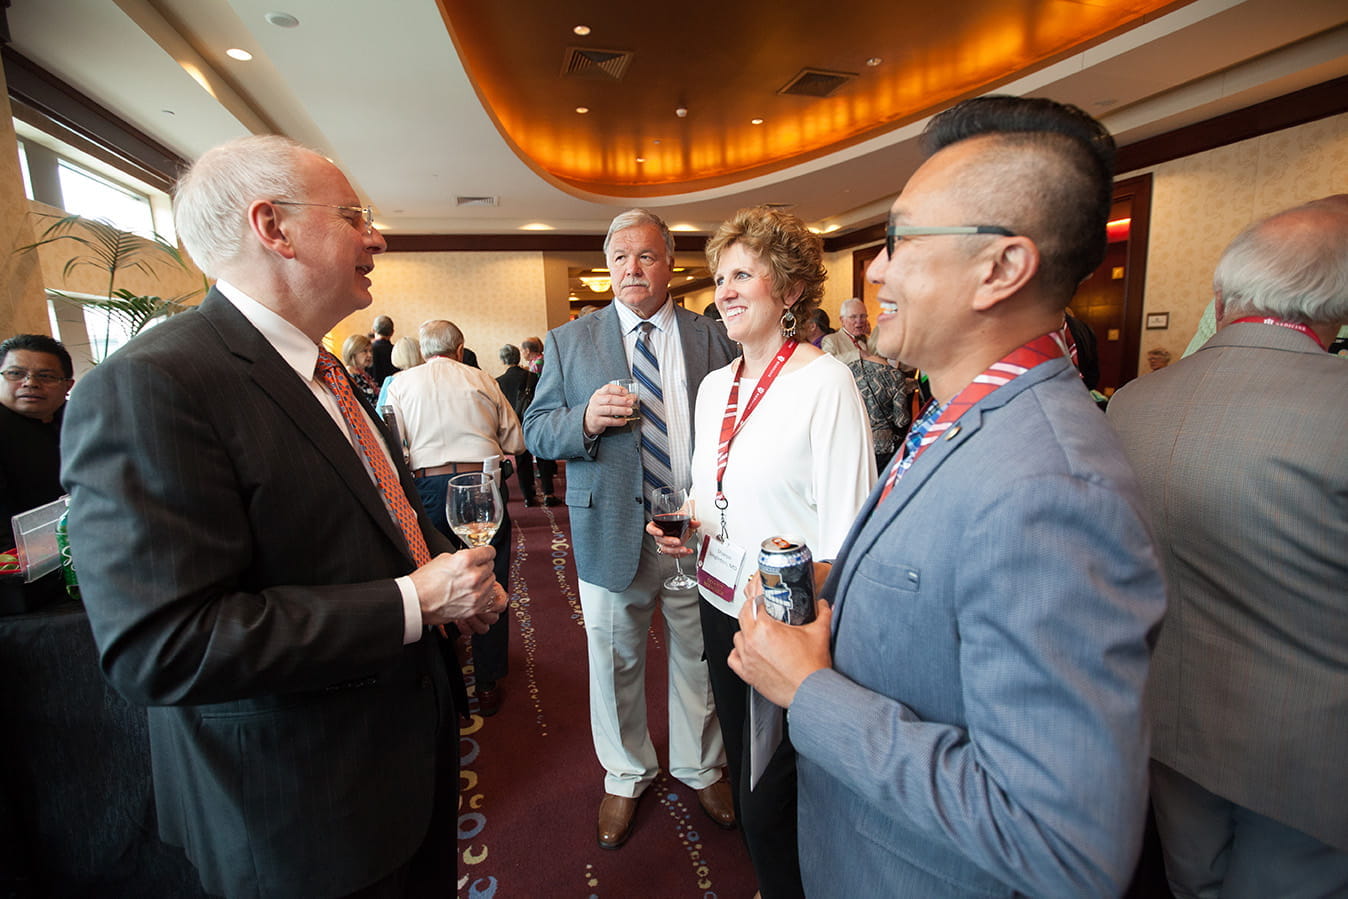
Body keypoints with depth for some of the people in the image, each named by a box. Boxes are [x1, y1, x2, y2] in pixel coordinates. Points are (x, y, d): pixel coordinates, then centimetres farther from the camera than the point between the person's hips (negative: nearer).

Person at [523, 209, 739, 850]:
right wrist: (585, 420, -20)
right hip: (611, 532, 0)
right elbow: (536, 431, 1)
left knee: (698, 658, 17)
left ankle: (700, 768, 44)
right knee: (615, 662, 16)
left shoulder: (712, 338, 3)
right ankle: (625, 777, 43)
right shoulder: (569, 342, 3)